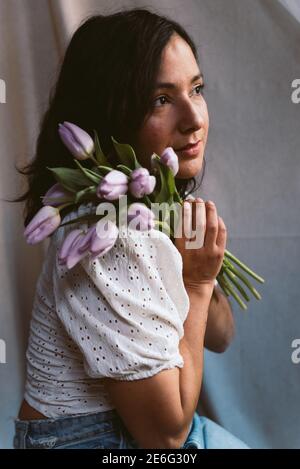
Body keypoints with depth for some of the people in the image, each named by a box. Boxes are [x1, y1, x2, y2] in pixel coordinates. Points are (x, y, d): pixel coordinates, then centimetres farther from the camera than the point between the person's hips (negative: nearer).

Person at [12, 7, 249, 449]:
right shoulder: (114, 236, -28)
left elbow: (220, 337, 6)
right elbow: (165, 431, -23)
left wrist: (201, 271, -13)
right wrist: (198, 280, -18)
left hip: (138, 424, 8)